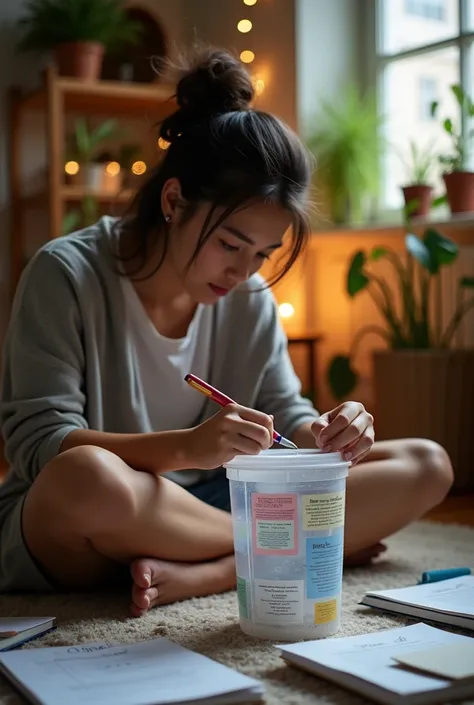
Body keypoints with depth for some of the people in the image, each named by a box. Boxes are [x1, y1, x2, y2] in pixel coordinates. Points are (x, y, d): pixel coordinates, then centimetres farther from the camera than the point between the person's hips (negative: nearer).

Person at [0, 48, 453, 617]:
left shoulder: (250, 298, 5)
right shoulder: (65, 274, -12)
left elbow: (283, 415, 9)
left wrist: (324, 434, -16)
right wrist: (184, 447, -33)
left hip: (197, 511, 5)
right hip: (62, 536, -5)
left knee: (426, 467, -6)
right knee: (86, 477, -43)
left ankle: (199, 576, -24)